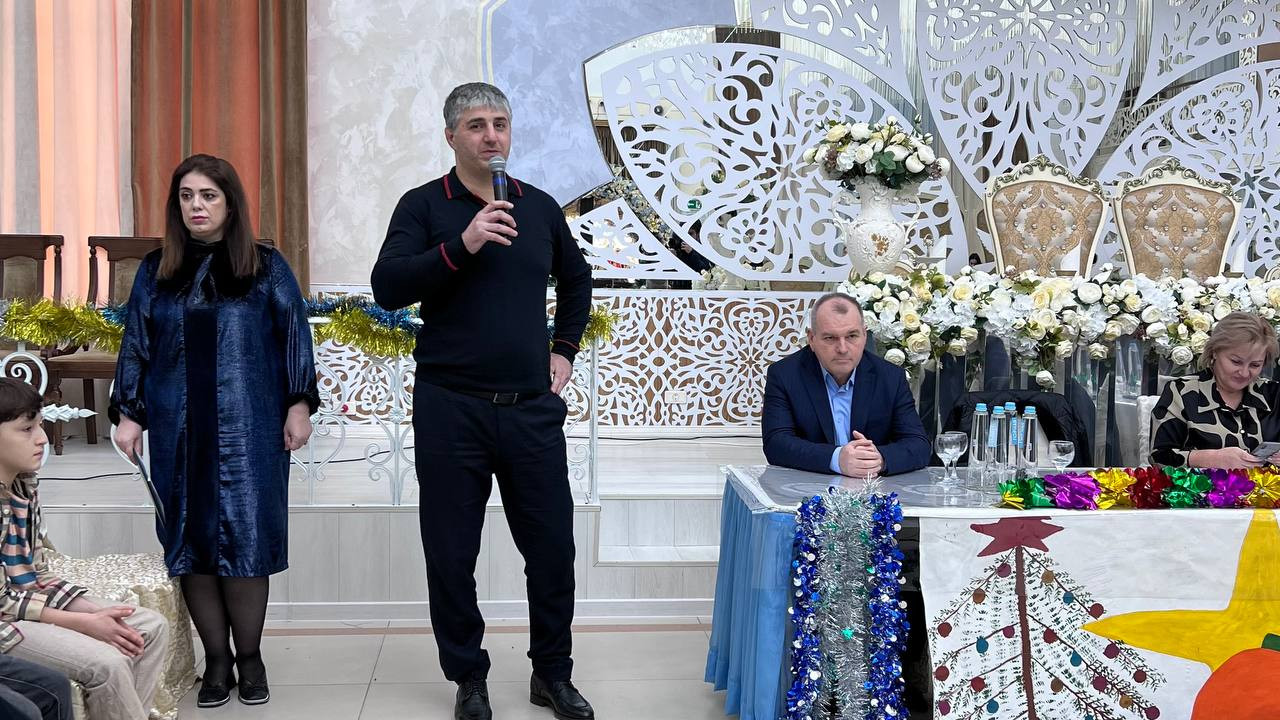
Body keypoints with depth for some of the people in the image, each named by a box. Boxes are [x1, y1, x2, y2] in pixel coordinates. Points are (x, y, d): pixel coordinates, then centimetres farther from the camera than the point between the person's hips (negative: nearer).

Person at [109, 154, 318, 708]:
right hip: (179, 431, 3)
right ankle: (216, 660, 14)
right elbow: (135, 345, 11)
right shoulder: (155, 271, 9)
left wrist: (299, 404, -3)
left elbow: (295, 336, 3)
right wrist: (128, 414, 6)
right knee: (189, 539, 3)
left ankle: (249, 657, 13)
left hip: (249, 429, -2)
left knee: (245, 537, -2)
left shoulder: (266, 267, 3)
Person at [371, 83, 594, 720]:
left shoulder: (540, 207, 10)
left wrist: (564, 349, 17)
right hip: (451, 409, -3)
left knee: (552, 547, 8)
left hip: (533, 408, 3)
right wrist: (461, 245, -24)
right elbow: (388, 287, -15)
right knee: (452, 554, 5)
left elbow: (575, 278, 27)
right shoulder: (424, 206, -1)